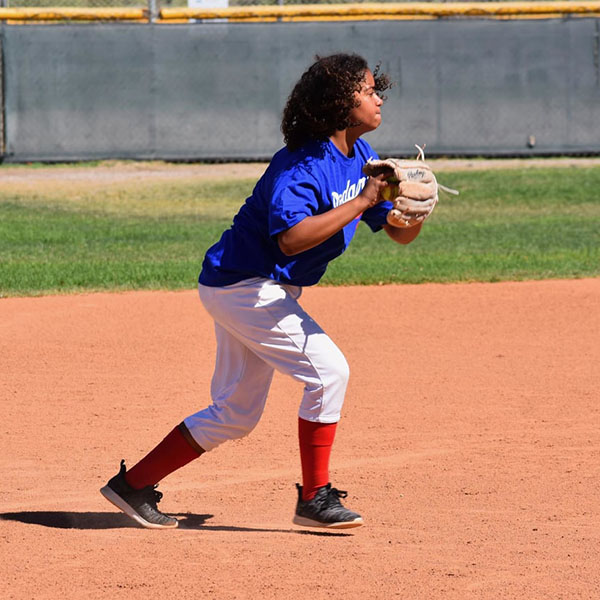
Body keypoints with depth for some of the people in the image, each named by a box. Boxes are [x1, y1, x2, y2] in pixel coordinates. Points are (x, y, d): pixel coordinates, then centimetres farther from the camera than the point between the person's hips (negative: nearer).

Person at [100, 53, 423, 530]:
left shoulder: (360, 156, 5)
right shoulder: (301, 165, -23)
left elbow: (399, 233, 6)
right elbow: (291, 238, -37)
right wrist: (361, 202, -34)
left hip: (263, 289, 10)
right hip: (245, 286, -10)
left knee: (236, 414, 12)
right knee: (327, 369, -15)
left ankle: (134, 484, 19)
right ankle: (315, 499, -6)